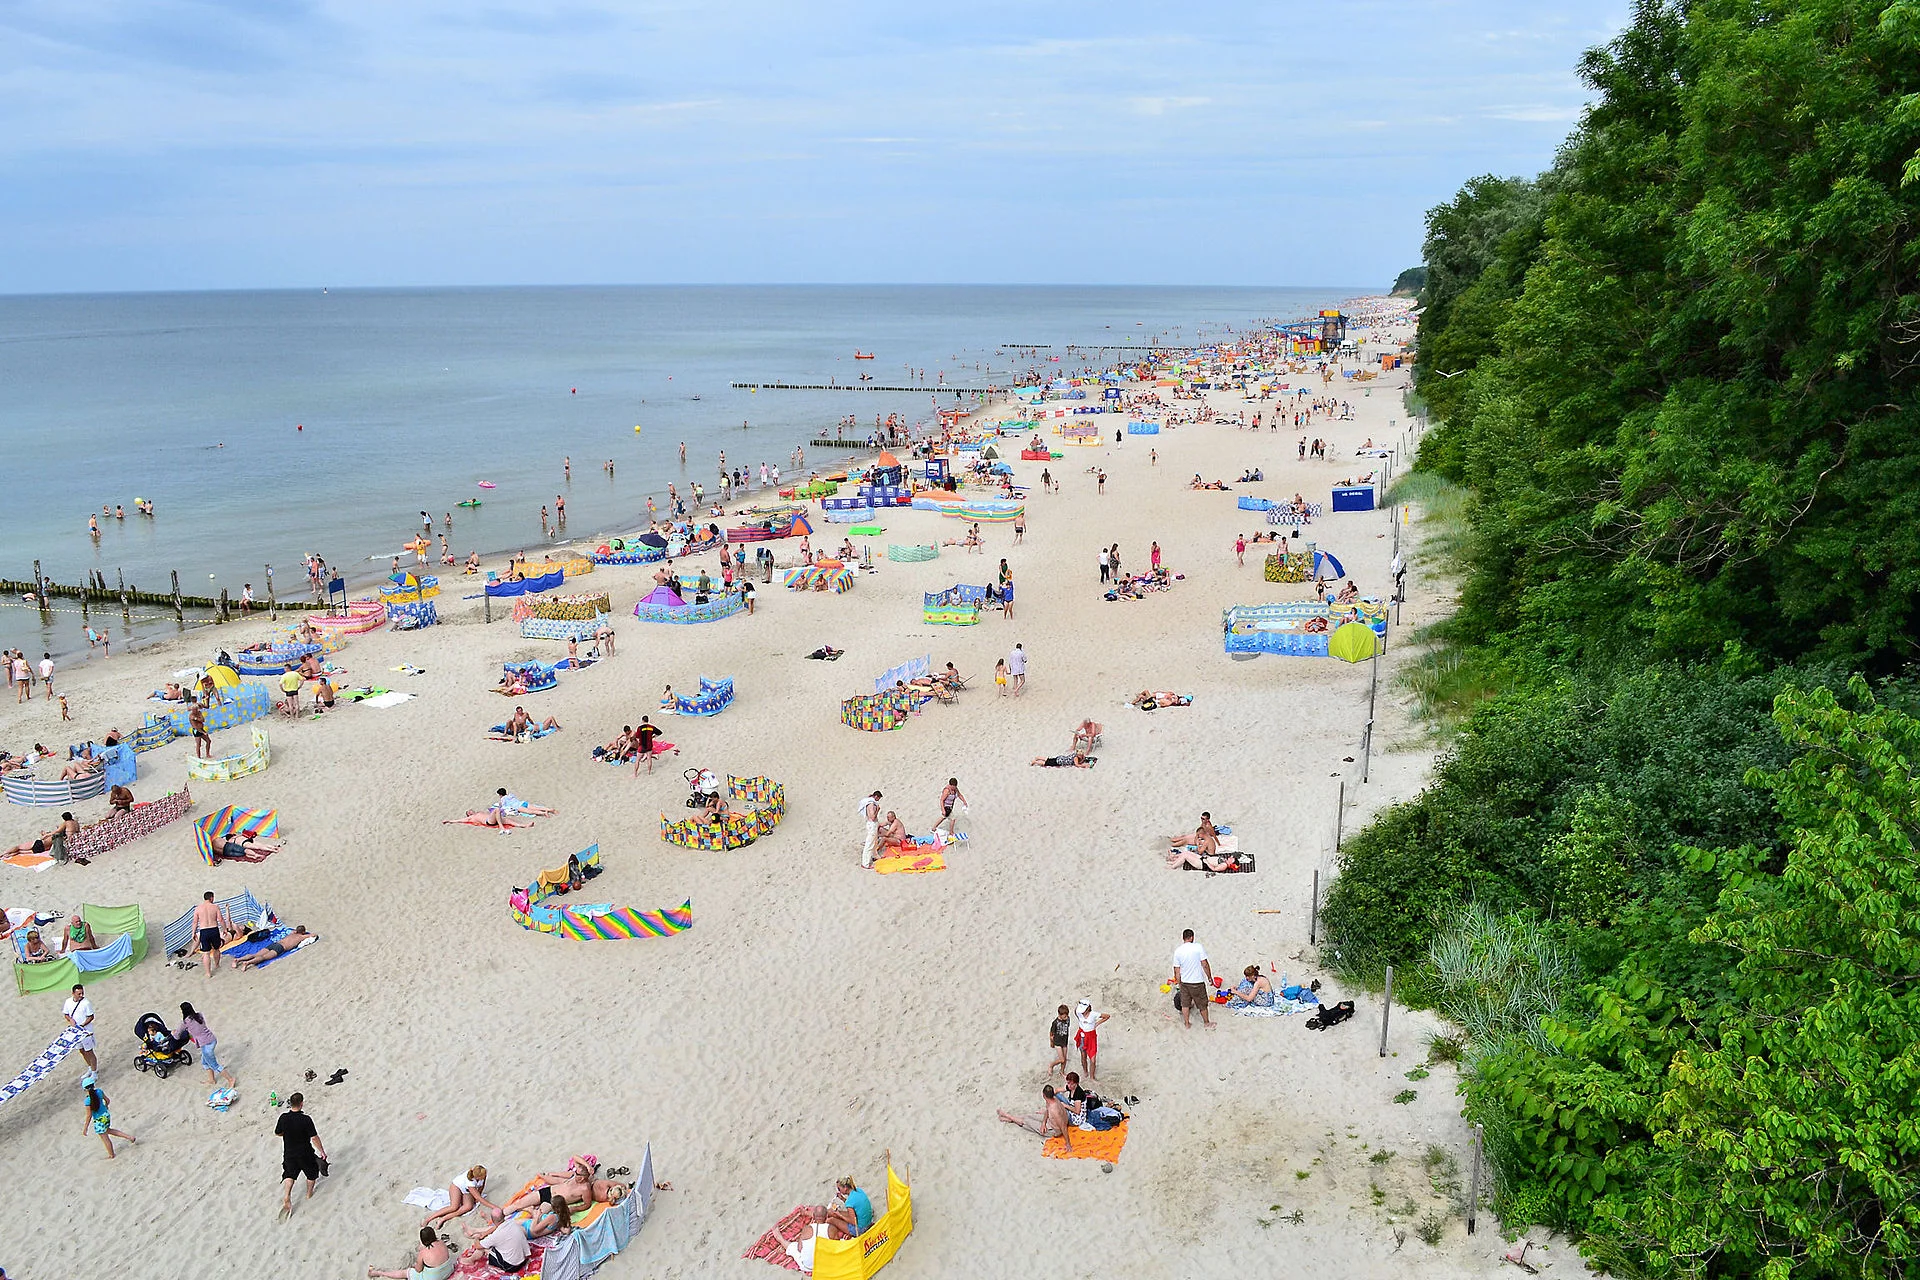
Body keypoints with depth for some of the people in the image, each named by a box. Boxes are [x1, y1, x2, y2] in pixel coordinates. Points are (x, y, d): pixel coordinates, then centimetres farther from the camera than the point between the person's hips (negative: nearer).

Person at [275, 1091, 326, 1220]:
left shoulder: (283, 1117, -15)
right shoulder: (306, 1119, -26)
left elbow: (277, 1133, 1)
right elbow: (314, 1137, -22)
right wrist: (322, 1151, -10)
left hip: (289, 1153, 3)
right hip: (305, 1154, -3)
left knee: (290, 1174, 20)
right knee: (312, 1172, 22)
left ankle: (286, 1198, 4)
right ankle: (309, 1194, 39)